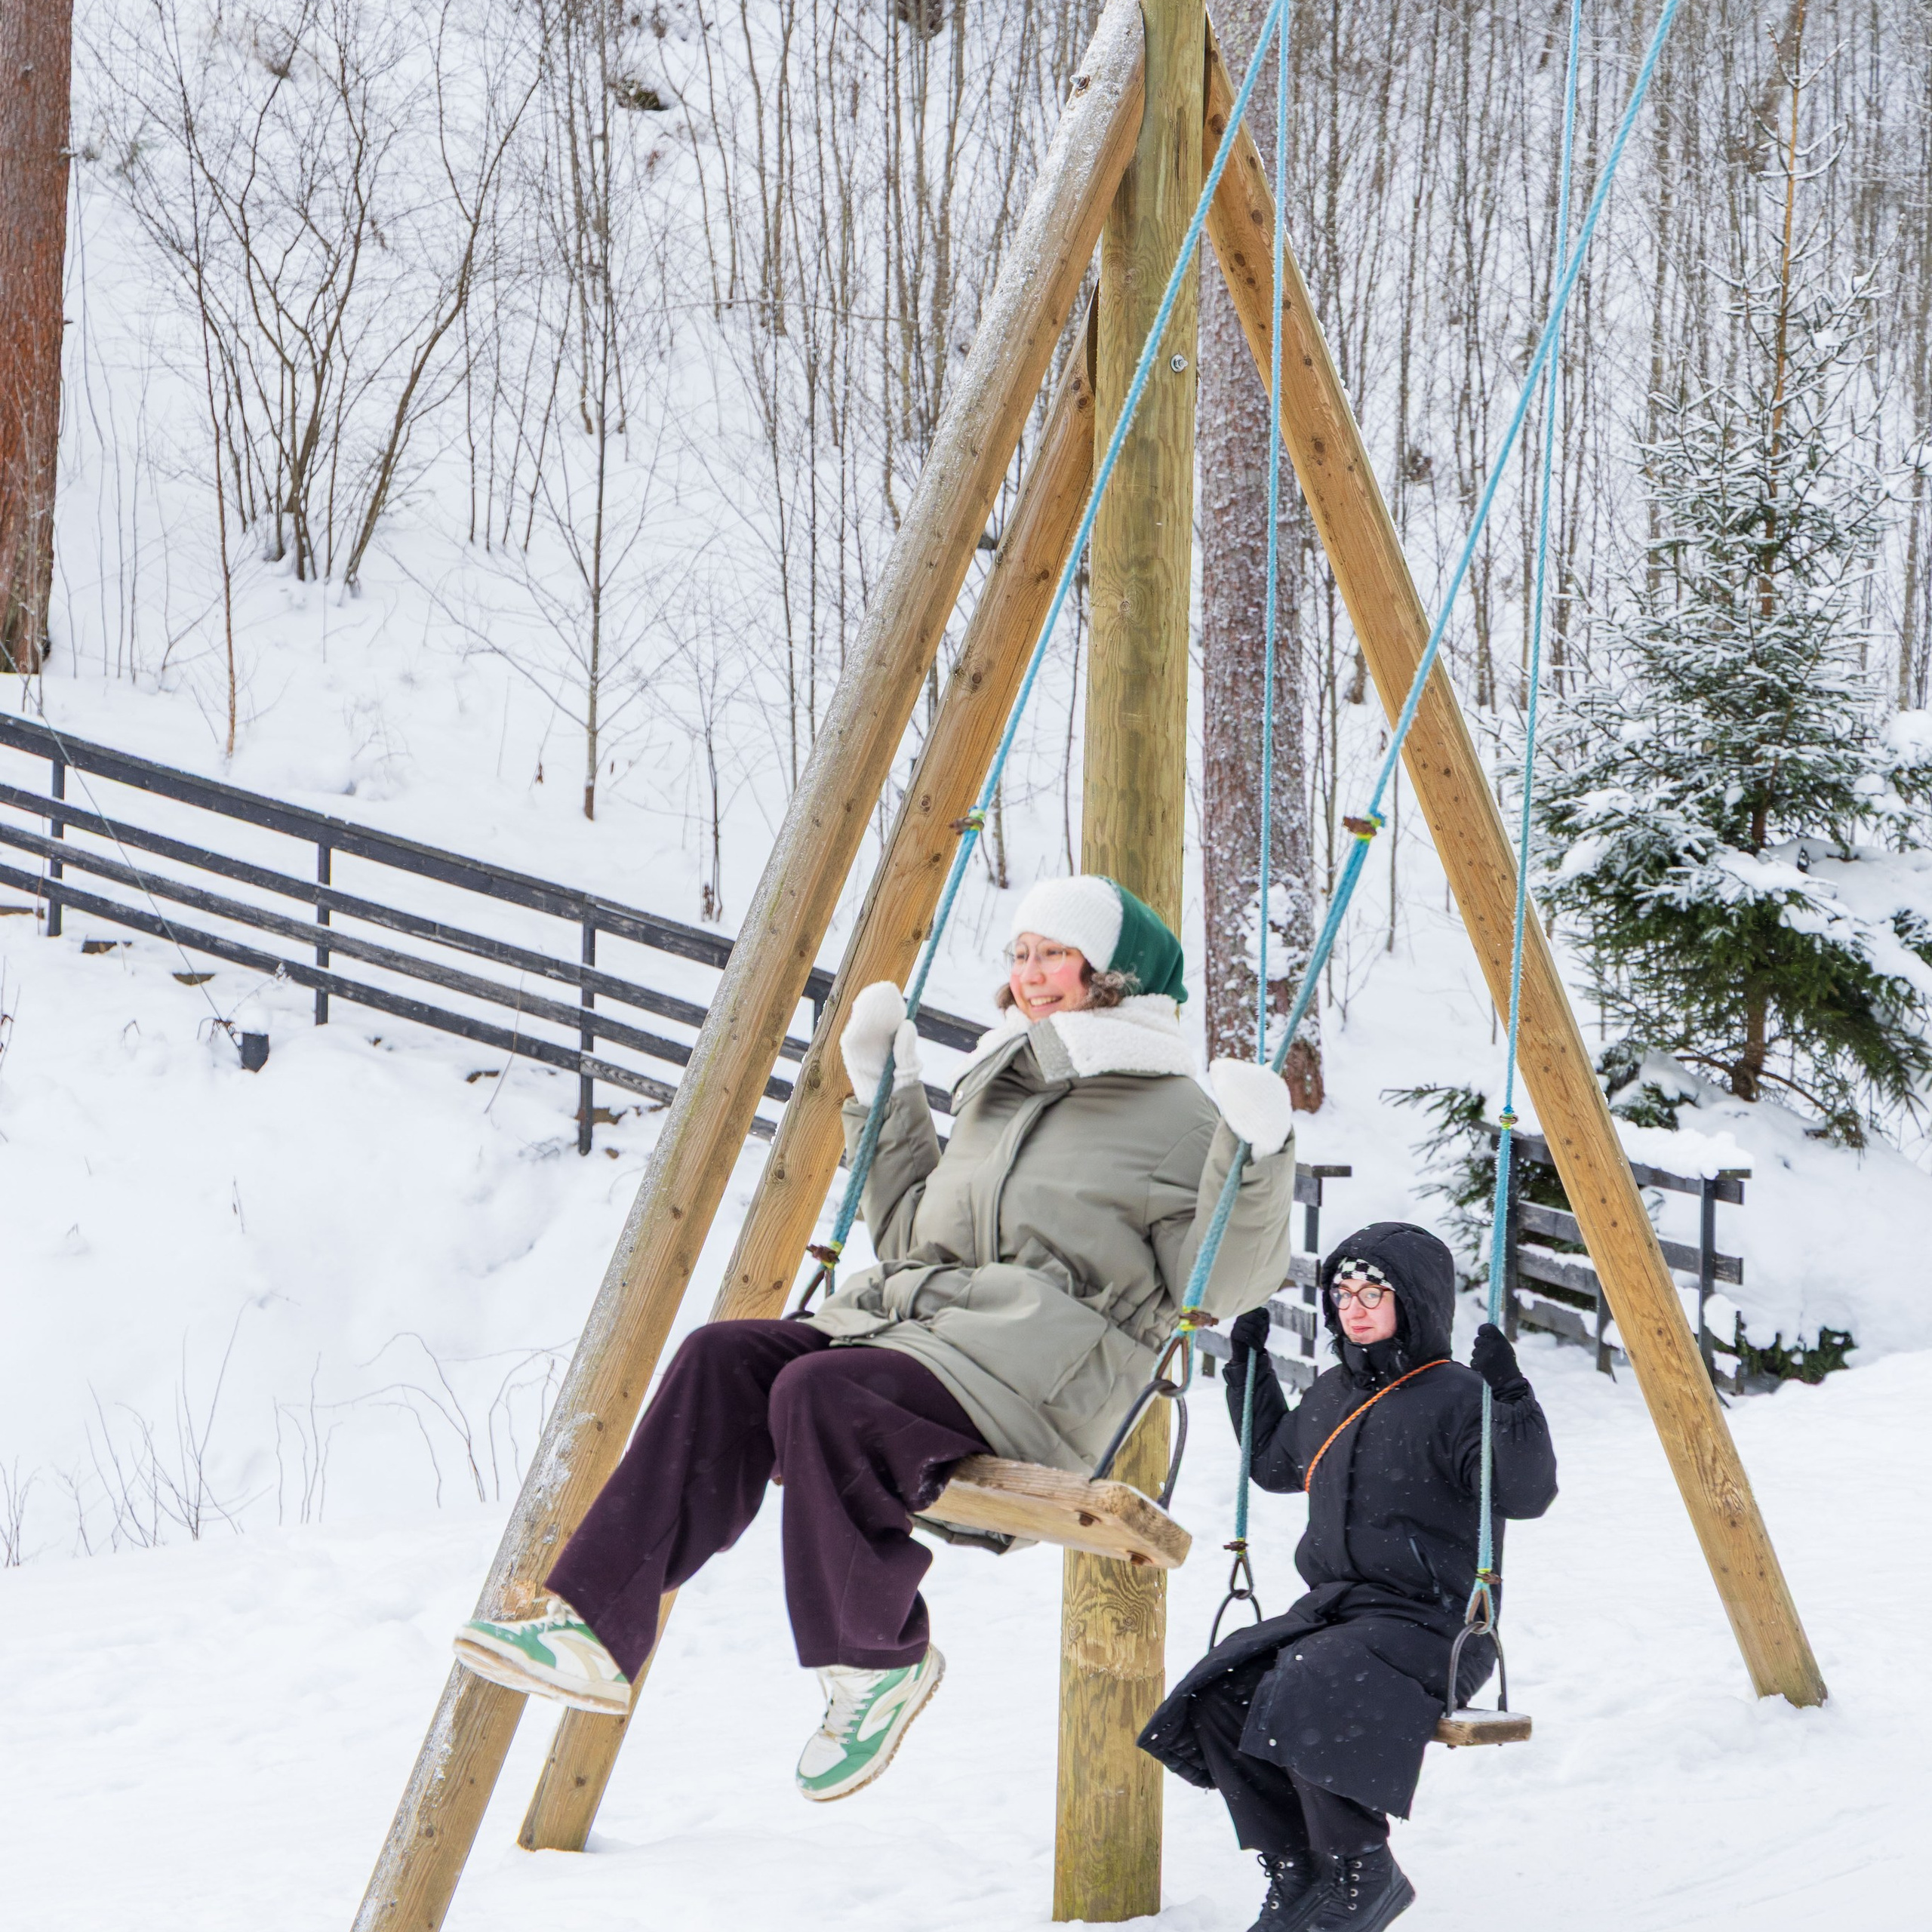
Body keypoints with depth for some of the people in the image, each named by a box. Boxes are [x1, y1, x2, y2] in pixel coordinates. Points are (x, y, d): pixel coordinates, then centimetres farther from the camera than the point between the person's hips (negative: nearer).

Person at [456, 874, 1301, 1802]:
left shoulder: (1171, 1113, 2)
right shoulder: (995, 1092, 26)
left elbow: (1223, 1284, -8)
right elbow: (912, 1235, 34)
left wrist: (1256, 1159, -23)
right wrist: (884, 1097, 31)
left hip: (1038, 1363, -8)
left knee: (819, 1394, -32)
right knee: (724, 1360, -17)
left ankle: (878, 1661, -14)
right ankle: (597, 1631, -23)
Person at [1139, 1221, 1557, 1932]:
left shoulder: (1455, 1399, -8)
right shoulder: (1331, 1395, 16)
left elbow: (1527, 1493, -22)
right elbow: (1274, 1464, 36)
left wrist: (1510, 1396, -32)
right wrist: (1248, 1367, 32)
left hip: (1431, 1626, -7)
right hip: (1331, 1607, 8)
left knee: (1309, 1697, -34)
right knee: (1217, 1699, -17)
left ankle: (1361, 1874, -14)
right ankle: (1296, 1871, -5)